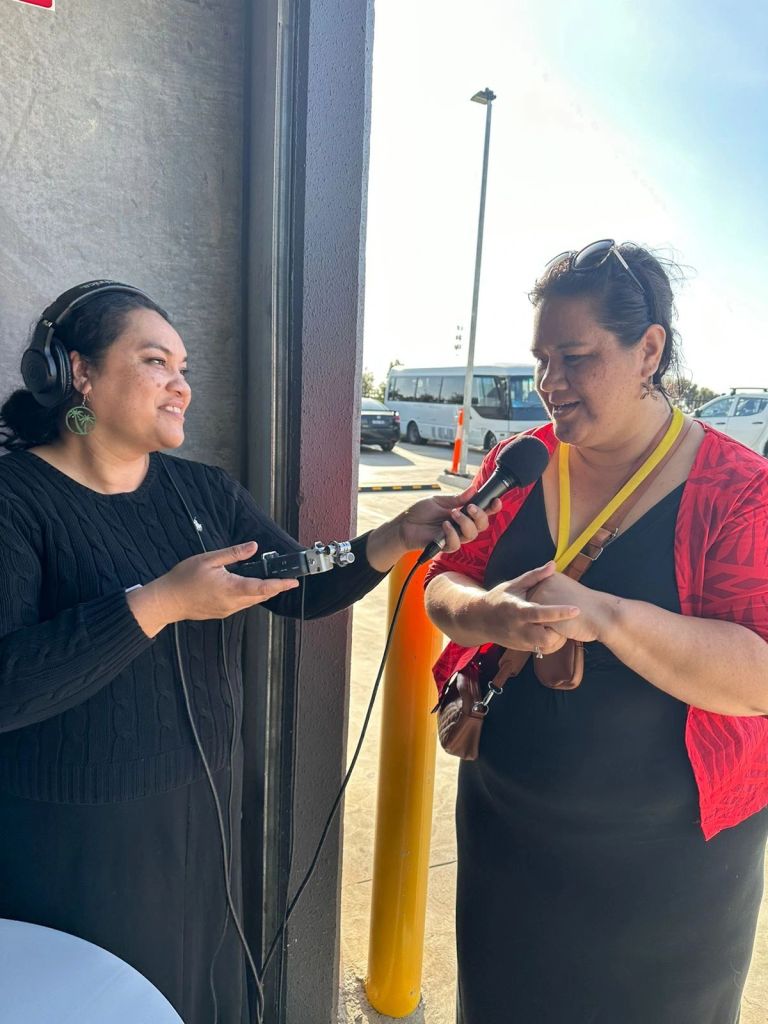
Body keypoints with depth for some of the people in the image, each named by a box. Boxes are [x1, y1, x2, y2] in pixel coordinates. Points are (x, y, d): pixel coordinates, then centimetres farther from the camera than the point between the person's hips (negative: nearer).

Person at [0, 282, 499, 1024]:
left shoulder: (205, 492, 1)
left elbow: (301, 590, -2)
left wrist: (395, 538, -17)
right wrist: (161, 603, -32)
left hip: (203, 811, 5)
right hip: (69, 837, -4)